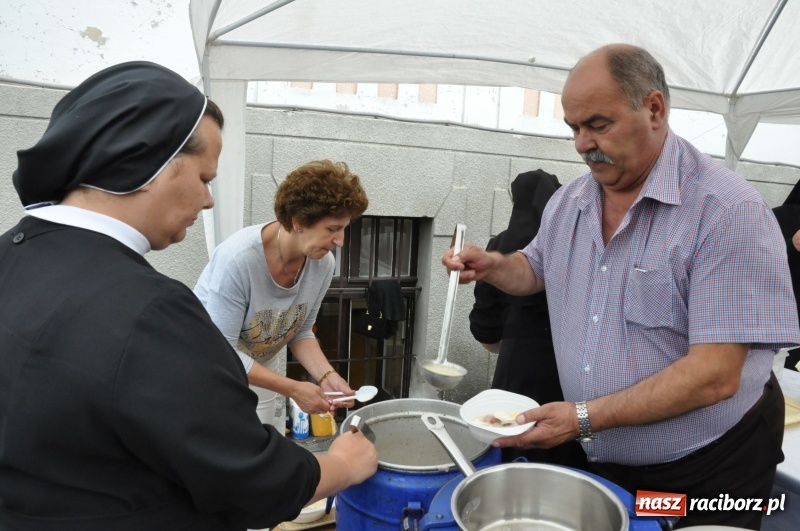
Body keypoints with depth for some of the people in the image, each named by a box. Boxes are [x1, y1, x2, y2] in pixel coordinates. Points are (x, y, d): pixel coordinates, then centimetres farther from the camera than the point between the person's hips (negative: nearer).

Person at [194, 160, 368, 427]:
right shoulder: (238, 258, -33)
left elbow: (300, 331, -3)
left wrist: (326, 376, -19)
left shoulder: (323, 263, -16)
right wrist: (293, 389, -28)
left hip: (258, 369, 5)